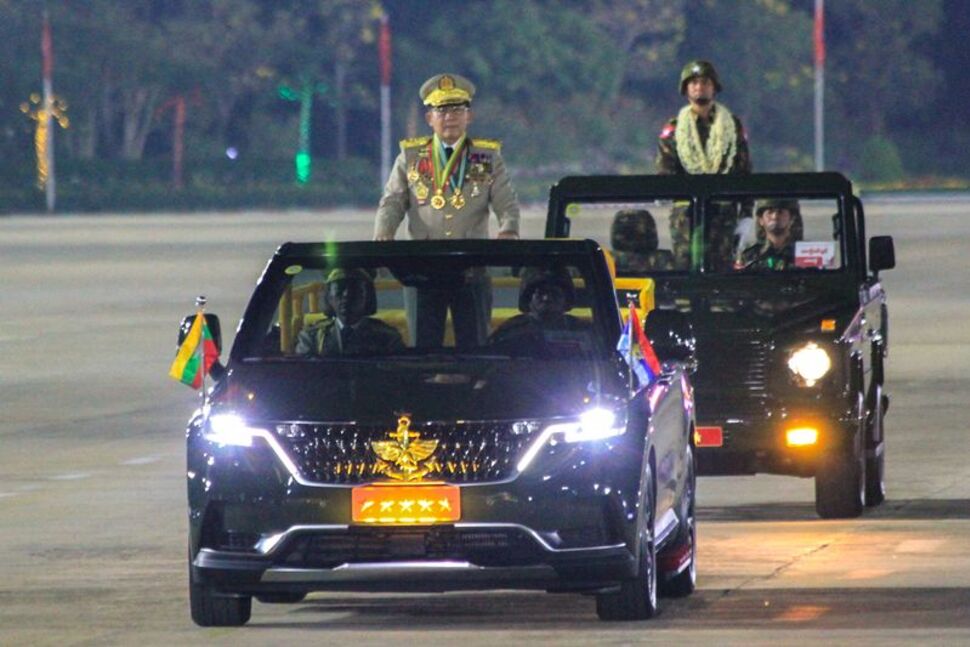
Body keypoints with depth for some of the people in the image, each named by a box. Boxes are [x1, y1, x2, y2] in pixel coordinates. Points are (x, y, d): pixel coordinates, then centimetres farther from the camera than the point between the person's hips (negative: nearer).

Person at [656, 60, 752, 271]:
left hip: (723, 211, 1)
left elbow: (745, 172, 11)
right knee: (685, 265, -8)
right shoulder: (673, 129, 10)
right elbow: (664, 171, 4)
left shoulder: (733, 126, 13)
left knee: (722, 265, -5)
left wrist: (746, 216, 5)